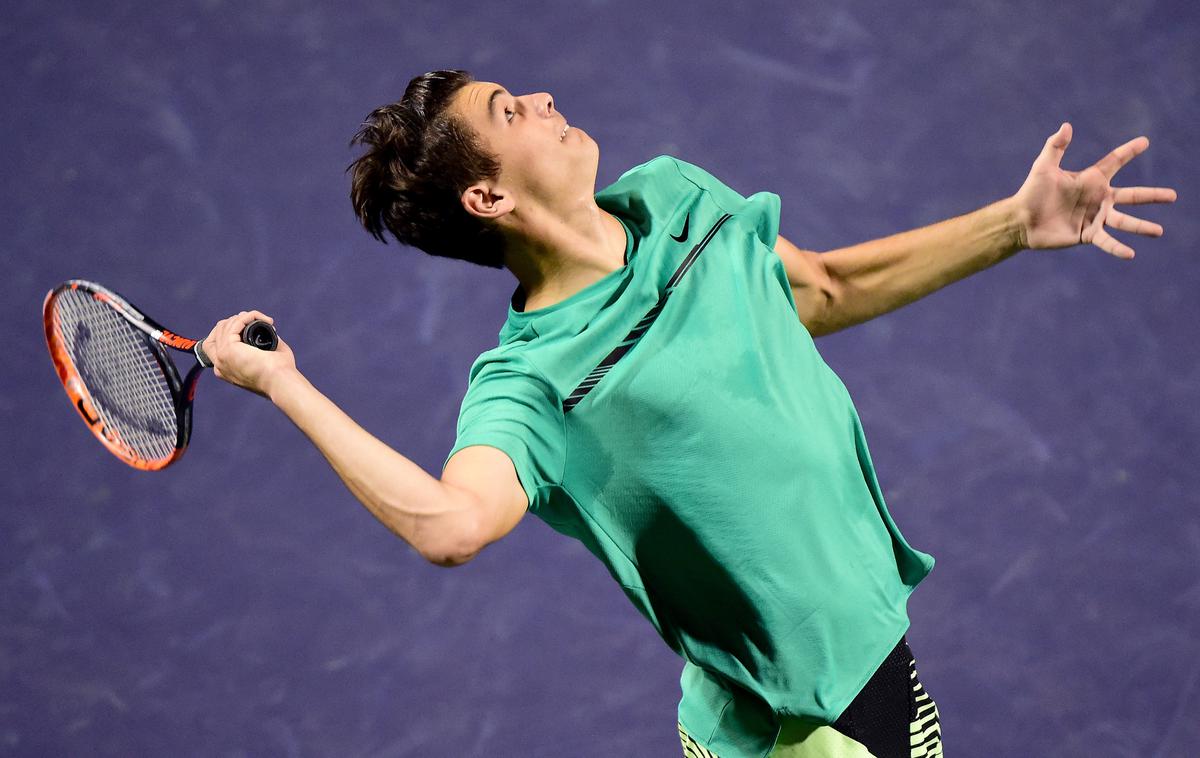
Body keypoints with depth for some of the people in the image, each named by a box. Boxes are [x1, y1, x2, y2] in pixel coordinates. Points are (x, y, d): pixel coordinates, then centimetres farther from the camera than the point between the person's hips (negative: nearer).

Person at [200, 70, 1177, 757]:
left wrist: (1017, 223, 11)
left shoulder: (675, 197, 2)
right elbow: (450, 522, -41)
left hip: (872, 634, 8)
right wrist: (285, 385, -38)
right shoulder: (529, 382, -22)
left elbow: (829, 287, 16)